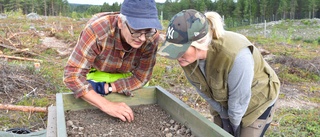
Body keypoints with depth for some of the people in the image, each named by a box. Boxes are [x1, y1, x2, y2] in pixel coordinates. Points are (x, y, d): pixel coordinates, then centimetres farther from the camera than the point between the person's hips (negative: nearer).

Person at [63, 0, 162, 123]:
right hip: (95, 73, -2)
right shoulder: (97, 29, -39)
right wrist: (106, 105, -48)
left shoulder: (152, 37, -30)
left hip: (125, 77, 2)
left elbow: (141, 77, -19)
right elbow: (73, 74, -39)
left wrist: (106, 88, -30)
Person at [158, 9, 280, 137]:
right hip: (223, 101, 5)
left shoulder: (235, 55, -43)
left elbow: (239, 100, -27)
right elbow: (202, 90, -9)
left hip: (257, 100, -4)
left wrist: (235, 125, -10)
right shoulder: (187, 55, -24)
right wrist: (224, 116, -1)